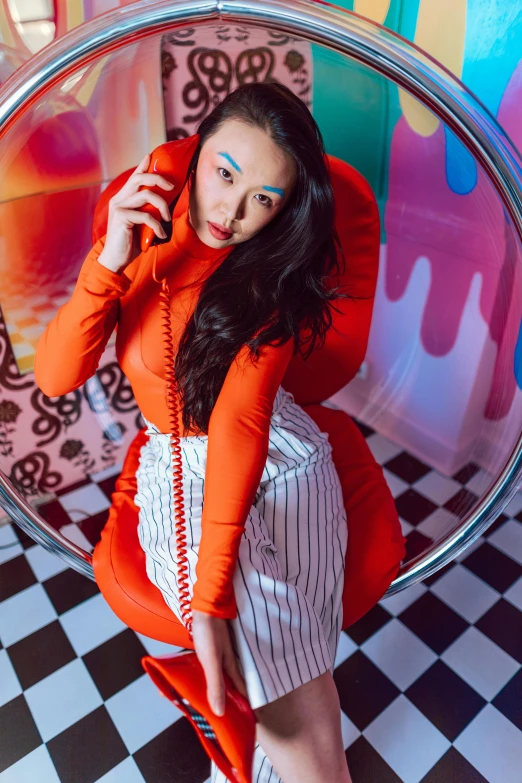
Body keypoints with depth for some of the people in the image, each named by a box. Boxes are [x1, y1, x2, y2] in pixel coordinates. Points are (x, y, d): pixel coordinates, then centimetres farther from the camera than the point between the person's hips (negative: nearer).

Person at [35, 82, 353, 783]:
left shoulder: (274, 271, -7)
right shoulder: (137, 229, -1)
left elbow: (241, 421, -20)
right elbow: (55, 377, -8)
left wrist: (211, 597, -26)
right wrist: (110, 259, -22)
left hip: (280, 462, 0)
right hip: (178, 468, 0)